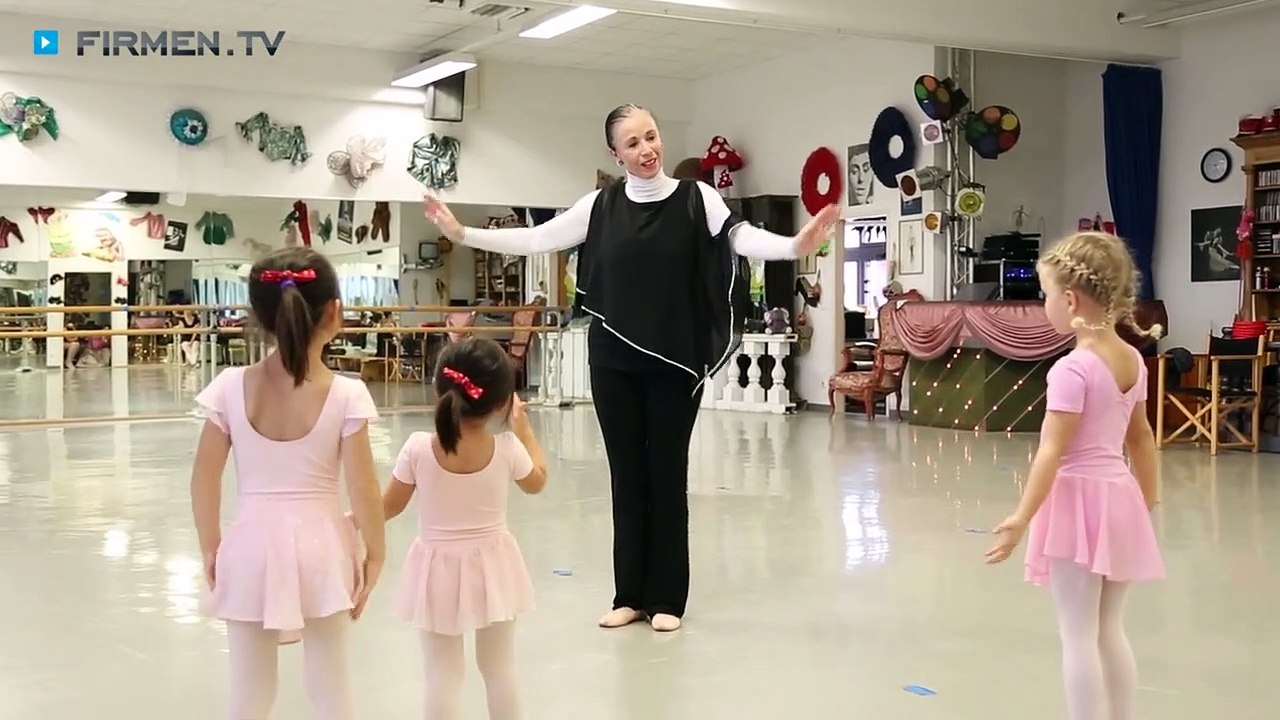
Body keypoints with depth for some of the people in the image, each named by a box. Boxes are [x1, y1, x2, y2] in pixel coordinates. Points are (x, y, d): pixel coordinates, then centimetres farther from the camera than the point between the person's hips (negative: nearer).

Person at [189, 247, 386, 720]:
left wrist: (210, 548, 11)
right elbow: (363, 490, -10)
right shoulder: (346, 395, -13)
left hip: (252, 548, 1)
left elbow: (204, 479, -3)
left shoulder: (231, 387, -7)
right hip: (320, 547, -1)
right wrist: (375, 553, 4)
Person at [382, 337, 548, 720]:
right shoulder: (507, 449, -15)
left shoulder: (419, 448, -17)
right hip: (491, 567, 1)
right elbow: (536, 482, 7)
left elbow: (389, 506, -4)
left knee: (443, 676, 7)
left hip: (439, 570, -1)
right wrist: (523, 427, 16)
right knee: (500, 670, 17)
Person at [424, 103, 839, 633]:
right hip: (614, 361, 2)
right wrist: (463, 234, 1)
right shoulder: (600, 205, 3)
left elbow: (742, 237, -16)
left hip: (675, 360, -2)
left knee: (668, 474, 4)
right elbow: (535, 239, 5)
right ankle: (629, 594, 19)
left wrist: (796, 246, -35)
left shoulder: (695, 198, -3)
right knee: (626, 474, 8)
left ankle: (666, 597, 15)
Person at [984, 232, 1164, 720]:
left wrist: (1022, 518, -18)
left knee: (1079, 635, 0)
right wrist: (1148, 503, 26)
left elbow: (1052, 451, -21)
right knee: (1110, 630, 17)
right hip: (1119, 497, 8)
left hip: (1079, 501, -8)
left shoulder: (1072, 369, -18)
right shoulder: (1133, 360, 6)